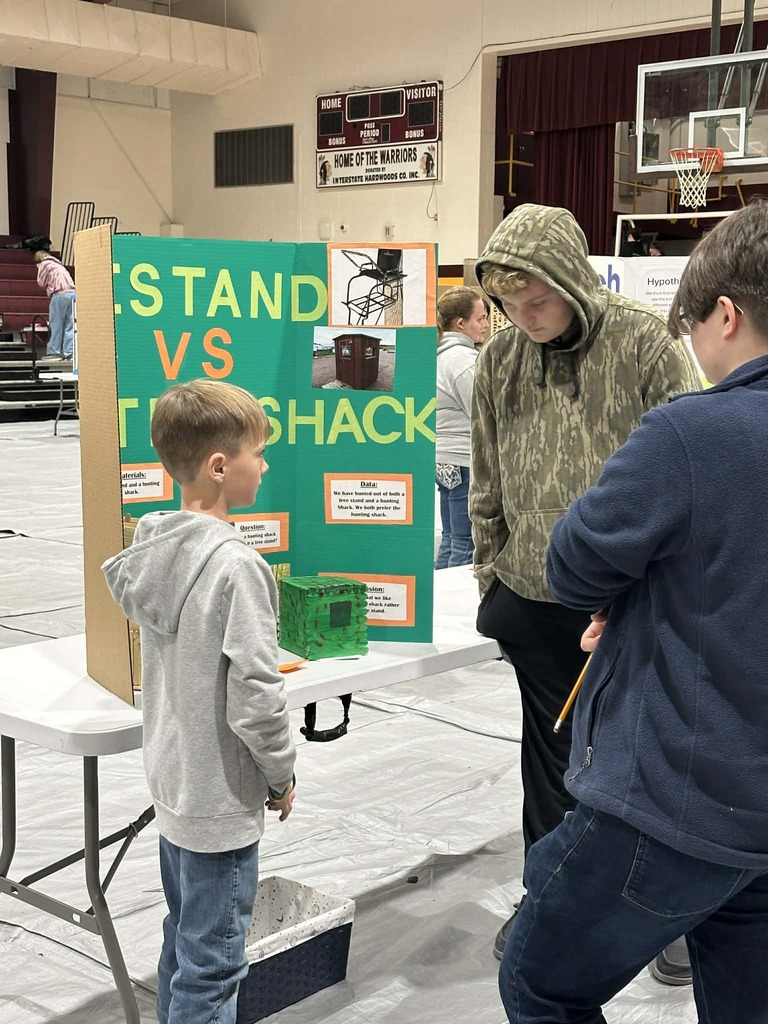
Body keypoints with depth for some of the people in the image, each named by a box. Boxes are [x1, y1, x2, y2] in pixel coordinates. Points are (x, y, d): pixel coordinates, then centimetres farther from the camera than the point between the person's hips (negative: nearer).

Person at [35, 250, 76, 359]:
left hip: (60, 294, -6)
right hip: (72, 292, 6)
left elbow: (41, 283, 7)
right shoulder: (58, 263, 28)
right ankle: (69, 352, 0)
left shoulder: (44, 264, 7)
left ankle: (54, 352, -1)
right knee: (70, 325, 4)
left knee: (56, 325, -1)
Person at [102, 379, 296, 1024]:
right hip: (221, 800, -8)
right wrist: (281, 776, -8)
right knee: (211, 967, 6)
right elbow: (255, 701, -24)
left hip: (171, 779, 8)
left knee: (184, 937, 24)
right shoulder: (235, 566, -25)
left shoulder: (153, 544, -1)